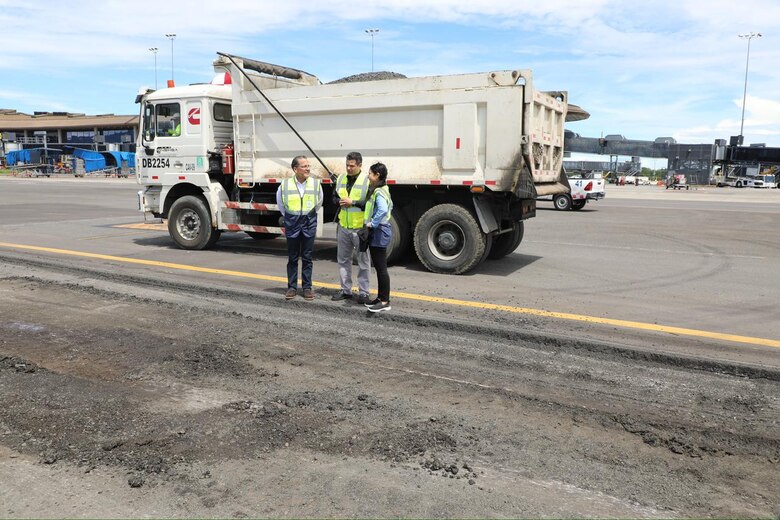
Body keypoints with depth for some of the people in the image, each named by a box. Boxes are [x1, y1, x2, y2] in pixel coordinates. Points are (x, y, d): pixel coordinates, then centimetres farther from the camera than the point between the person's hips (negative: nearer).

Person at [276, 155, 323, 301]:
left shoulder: (316, 183, -5)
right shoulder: (285, 184, -7)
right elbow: (280, 204, 11)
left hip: (309, 224, 0)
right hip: (292, 224, 0)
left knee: (307, 258, 6)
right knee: (292, 258, 8)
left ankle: (307, 287, 14)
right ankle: (292, 287, 16)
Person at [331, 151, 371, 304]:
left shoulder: (367, 180, -10)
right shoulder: (341, 179, 10)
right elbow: (334, 197, 20)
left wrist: (353, 202, -18)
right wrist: (339, 202, -3)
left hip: (361, 228, -6)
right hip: (343, 227, 6)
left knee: (363, 261, 3)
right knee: (343, 259, 14)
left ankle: (363, 292, 13)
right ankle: (346, 290, 26)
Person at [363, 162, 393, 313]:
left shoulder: (379, 192, -18)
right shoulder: (381, 190, 13)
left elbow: (383, 210, -36)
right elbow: (390, 206, 27)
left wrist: (373, 223, -23)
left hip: (379, 232, -10)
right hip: (377, 232, 10)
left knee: (381, 267, -5)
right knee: (378, 266, 15)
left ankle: (385, 302, 0)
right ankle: (381, 298, 23)